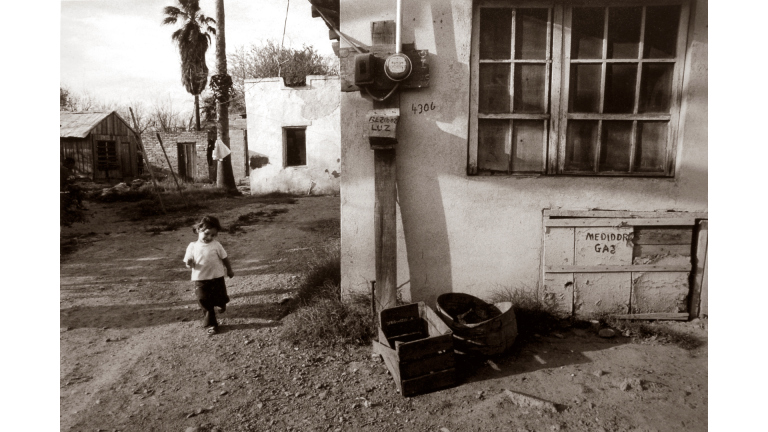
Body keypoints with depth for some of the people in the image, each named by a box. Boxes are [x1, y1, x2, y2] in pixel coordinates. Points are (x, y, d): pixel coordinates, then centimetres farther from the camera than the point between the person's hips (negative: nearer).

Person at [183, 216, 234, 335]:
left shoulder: (216, 245, -6)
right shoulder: (192, 246, -6)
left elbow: (224, 258, 4)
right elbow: (188, 263, -2)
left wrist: (229, 270, 12)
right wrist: (189, 264, -25)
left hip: (217, 277, 0)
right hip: (200, 280, 0)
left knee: (220, 298, 15)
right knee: (205, 302, 1)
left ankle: (222, 304, 52)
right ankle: (210, 324, 15)